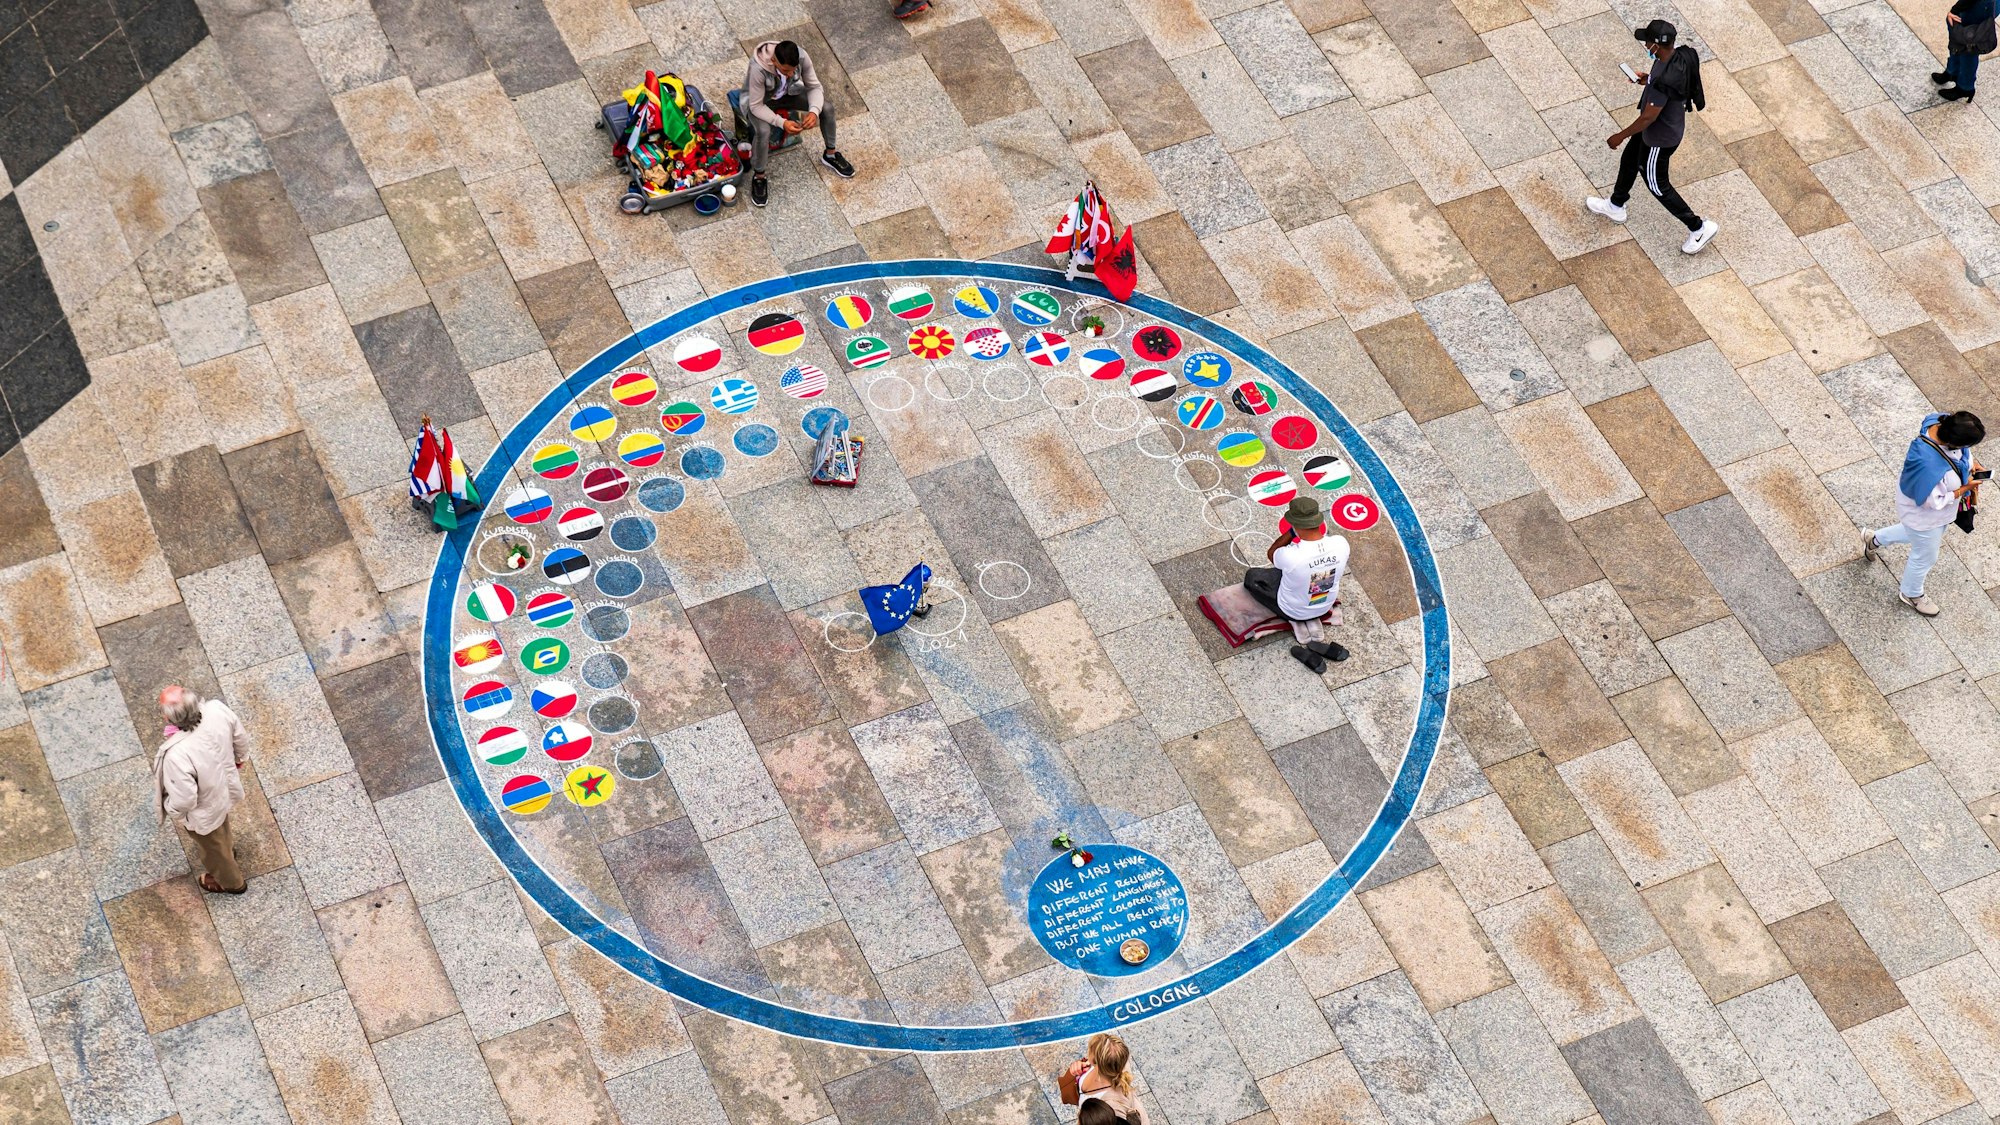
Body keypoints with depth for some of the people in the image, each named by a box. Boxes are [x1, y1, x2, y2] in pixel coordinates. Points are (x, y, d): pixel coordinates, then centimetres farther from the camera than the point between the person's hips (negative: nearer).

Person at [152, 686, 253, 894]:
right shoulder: (217, 709, -31)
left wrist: (172, 812, -7)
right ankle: (227, 848, 71)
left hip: (204, 811, -5)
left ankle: (230, 882, 59)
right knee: (220, 826, 39)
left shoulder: (177, 754, -46)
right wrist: (237, 759, 14)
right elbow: (241, 740, -9)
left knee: (212, 846, 30)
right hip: (224, 787, 5)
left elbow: (183, 800, -31)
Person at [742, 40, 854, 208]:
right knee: (763, 131, -33)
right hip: (758, 100, -5)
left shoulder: (802, 57, -29)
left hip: (787, 92, 5)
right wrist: (782, 123, -41)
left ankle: (830, 155, 16)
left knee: (827, 108, -9)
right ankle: (758, 177, -9)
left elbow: (815, 87, -15)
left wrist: (814, 111, -34)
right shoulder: (758, 69, -41)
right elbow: (756, 106, -30)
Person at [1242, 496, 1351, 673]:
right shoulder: (1341, 544, -28)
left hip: (1294, 611, -6)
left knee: (1251, 576, 19)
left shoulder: (1290, 556, -41)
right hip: (1325, 606, 6)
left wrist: (1291, 532, -14)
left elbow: (1271, 554, -14)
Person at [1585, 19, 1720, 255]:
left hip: (1659, 138, -9)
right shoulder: (1681, 56, -15)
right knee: (1628, 160, 29)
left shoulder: (1663, 81, -41)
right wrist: (1649, 80, 2)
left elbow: (1648, 117, -30)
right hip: (1673, 125, 9)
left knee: (1657, 185, 14)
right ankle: (1615, 207, 53)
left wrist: (1620, 136, -16)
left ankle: (1699, 227, 26)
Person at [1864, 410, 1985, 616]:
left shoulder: (1941, 424, -25)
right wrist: (1964, 489, -23)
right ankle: (1911, 594, 53)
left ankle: (1874, 540, 61)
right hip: (1924, 514, -7)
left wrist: (1971, 464, -14)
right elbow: (1933, 501, -30)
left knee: (1917, 534, 38)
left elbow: (1963, 451, 0)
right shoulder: (1929, 464, -48)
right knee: (1925, 556, 23)